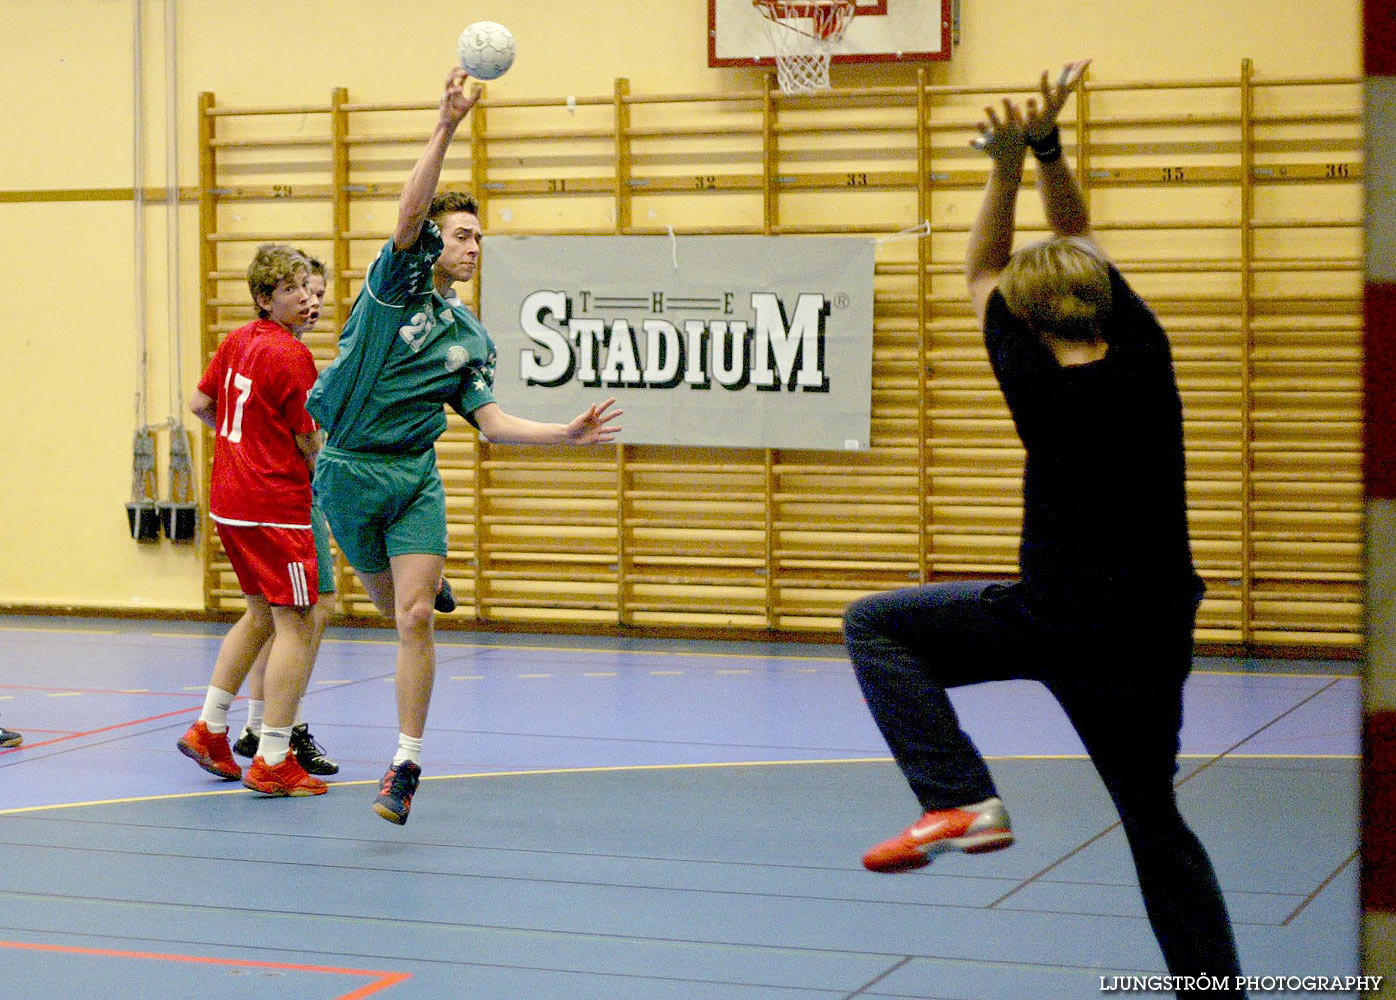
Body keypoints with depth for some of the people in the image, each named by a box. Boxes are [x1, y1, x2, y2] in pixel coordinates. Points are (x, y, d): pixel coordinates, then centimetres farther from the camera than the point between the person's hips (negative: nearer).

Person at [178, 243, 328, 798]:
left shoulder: (237, 340, 9)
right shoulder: (292, 355, -14)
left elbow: (201, 403, 17)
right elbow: (311, 444, -11)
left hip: (228, 501, 9)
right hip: (276, 503, -9)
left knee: (262, 612, 22)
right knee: (295, 623, -4)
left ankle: (209, 728, 24)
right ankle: (272, 762, -6)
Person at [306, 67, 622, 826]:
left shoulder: (471, 338, 12)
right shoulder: (398, 280, -1)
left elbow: (491, 421, 6)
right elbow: (411, 209, -19)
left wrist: (568, 433, -6)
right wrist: (446, 127, -27)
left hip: (414, 477, 2)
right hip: (348, 470, -2)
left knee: (414, 617, -12)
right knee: (395, 611, 10)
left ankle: (406, 763, -8)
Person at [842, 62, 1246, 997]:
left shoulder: (1043, 391, -11)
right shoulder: (1146, 358, -1)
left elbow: (982, 274, 4)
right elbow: (1080, 237, 13)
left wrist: (1009, 167, -2)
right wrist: (1047, 148, 5)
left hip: (1056, 624, -5)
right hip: (1154, 638, 5)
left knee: (877, 625, 4)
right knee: (1155, 822, 18)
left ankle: (962, 798, -11)